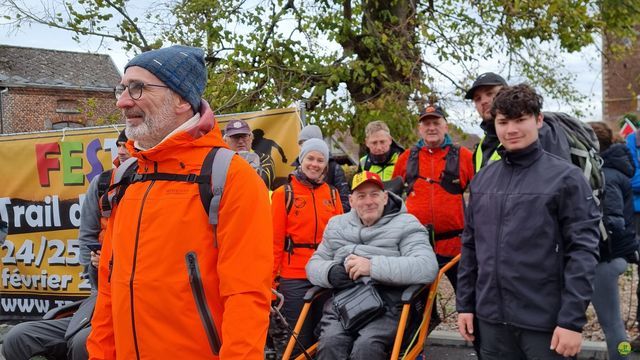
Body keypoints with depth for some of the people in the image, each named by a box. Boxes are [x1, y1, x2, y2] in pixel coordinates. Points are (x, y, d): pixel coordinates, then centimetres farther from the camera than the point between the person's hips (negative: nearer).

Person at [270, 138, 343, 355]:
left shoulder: (332, 194, 9)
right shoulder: (284, 194, -2)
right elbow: (275, 240, -4)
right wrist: (269, 279, -6)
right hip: (294, 278, -3)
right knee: (300, 339, 3)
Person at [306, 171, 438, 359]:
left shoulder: (406, 225, 6)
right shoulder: (336, 225, 23)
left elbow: (427, 268, -11)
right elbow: (313, 264, 22)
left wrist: (373, 266, -17)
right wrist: (330, 272, -4)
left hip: (387, 304, -3)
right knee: (330, 342, -28)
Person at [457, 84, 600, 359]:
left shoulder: (566, 177, -6)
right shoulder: (482, 180, 8)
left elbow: (583, 251, -10)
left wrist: (573, 320, -15)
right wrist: (464, 304, 9)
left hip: (544, 320, -4)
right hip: (491, 318, 4)